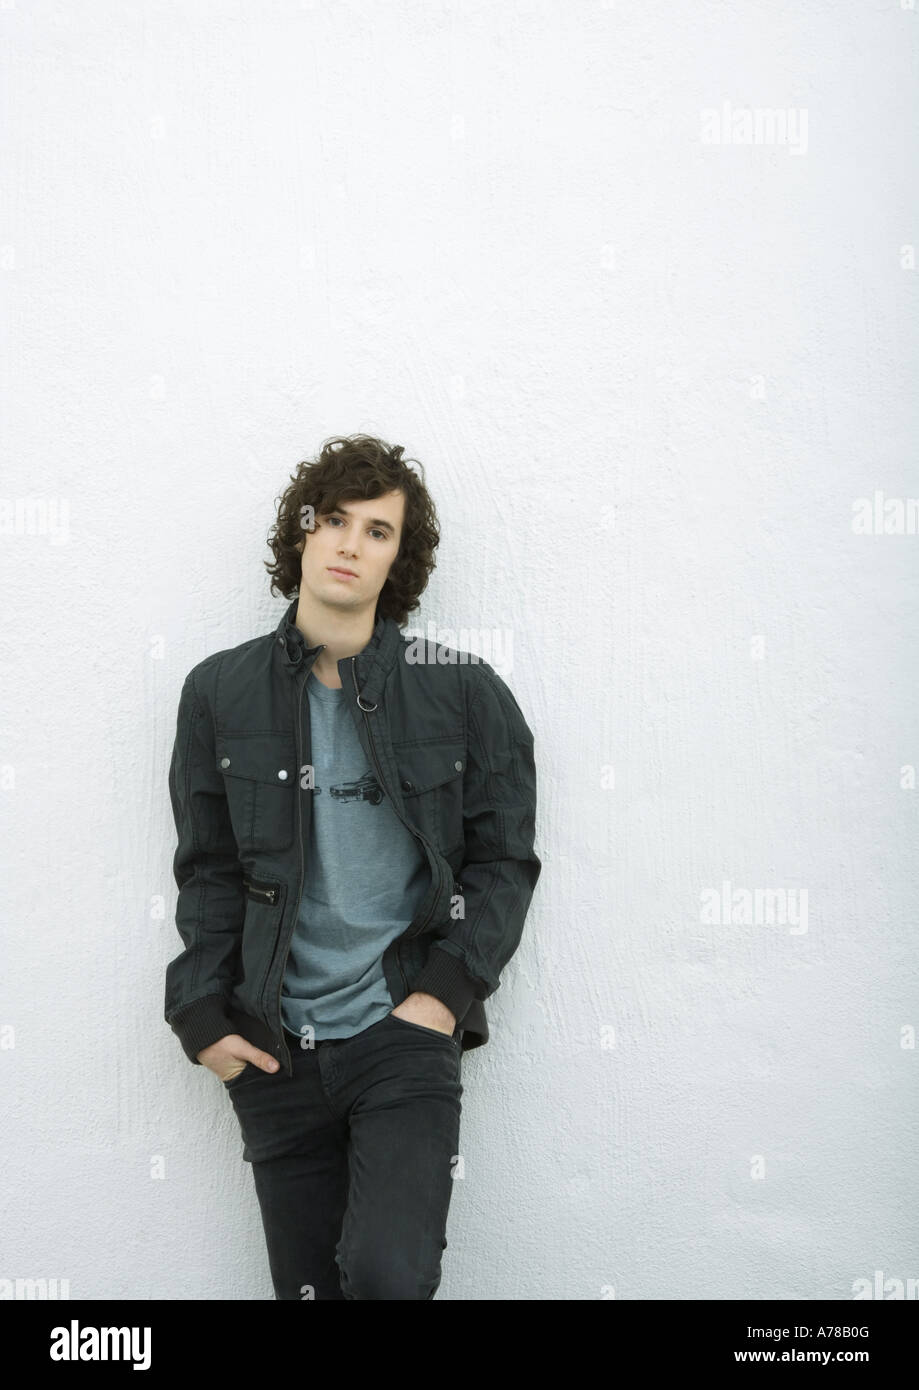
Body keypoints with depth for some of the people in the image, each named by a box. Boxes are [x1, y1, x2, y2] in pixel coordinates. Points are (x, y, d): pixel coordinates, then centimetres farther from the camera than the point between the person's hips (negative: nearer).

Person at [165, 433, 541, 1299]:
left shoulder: (464, 693, 0)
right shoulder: (221, 692, 5)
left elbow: (504, 861, 3)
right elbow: (209, 872, 8)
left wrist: (447, 992, -8)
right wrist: (205, 1017, 0)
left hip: (404, 1032, -2)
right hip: (274, 1050, 2)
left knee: (388, 1274, -18)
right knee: (306, 1285, 10)